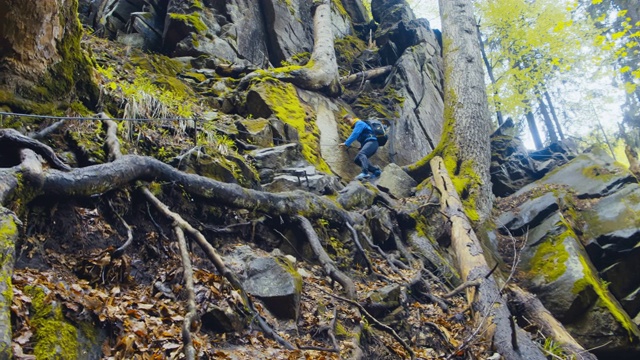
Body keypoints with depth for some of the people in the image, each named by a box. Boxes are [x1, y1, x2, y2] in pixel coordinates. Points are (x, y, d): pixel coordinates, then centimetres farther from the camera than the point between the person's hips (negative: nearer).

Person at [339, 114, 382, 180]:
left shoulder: (359, 123, -4)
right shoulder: (355, 127, 26)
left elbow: (354, 135, -18)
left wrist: (346, 143, -27)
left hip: (372, 142, -10)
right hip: (366, 144, 10)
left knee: (361, 154, -34)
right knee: (357, 160, 6)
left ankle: (365, 173, -54)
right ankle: (376, 170, 3)